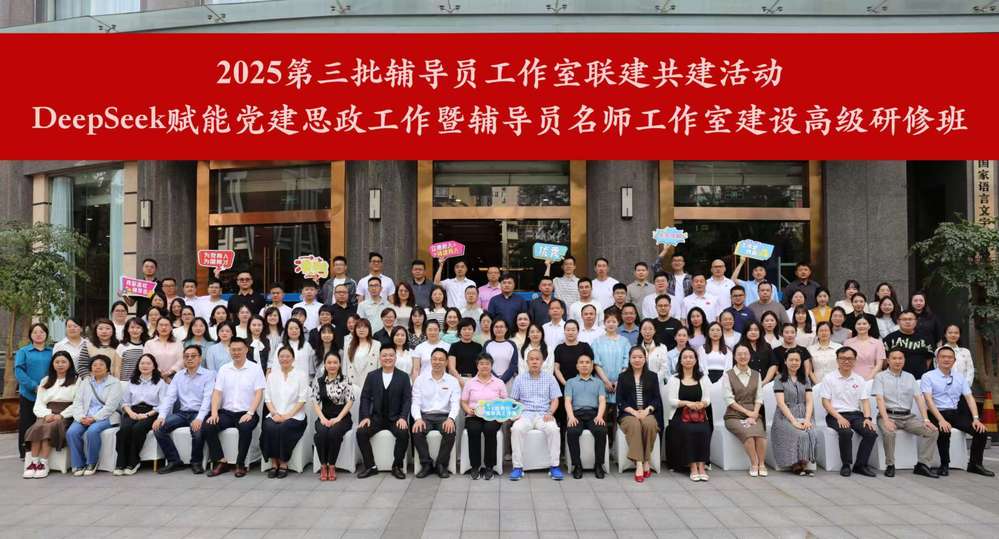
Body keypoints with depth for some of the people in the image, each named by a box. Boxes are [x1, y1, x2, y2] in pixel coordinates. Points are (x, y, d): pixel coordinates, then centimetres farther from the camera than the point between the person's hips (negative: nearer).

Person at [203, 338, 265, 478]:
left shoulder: (255, 369, 2)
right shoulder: (224, 369, 12)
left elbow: (259, 393, -5)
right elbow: (217, 392, 6)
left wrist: (250, 413, -19)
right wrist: (214, 412, -10)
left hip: (246, 413, -3)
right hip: (226, 412, 4)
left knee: (245, 427, -35)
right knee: (207, 426, -22)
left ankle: (240, 464, -19)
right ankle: (221, 462, -12)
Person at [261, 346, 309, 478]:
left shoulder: (301, 374, 4)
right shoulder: (272, 375, 15)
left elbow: (302, 399, -3)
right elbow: (267, 398, 10)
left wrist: (288, 415, -14)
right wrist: (274, 413, -8)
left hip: (294, 416, -3)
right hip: (275, 415, 3)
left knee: (283, 428, -32)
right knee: (269, 427, -29)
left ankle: (283, 464, -19)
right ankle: (274, 463, -20)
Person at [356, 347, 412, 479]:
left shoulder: (403, 377, 5)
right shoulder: (371, 376, 9)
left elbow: (407, 399, 0)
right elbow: (365, 398, 5)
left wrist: (403, 417, -15)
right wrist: (365, 417, -9)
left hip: (396, 418, -2)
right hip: (376, 417, 2)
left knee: (403, 433, -31)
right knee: (361, 432, -23)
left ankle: (397, 466, -12)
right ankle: (370, 466, -9)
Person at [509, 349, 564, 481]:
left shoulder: (550, 378, 13)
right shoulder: (519, 379, 14)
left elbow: (555, 400, 9)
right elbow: (513, 400, 13)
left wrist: (550, 413, -10)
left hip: (543, 414, 0)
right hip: (525, 414, 0)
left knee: (553, 429, -33)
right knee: (517, 429, -33)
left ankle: (554, 466, -23)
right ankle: (518, 467, -27)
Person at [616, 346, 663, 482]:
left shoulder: (652, 376, 15)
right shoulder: (623, 377, 13)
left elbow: (657, 398, 8)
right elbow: (620, 401, 5)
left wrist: (647, 410, -11)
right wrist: (634, 412, -11)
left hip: (648, 413, 1)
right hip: (628, 414, -1)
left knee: (650, 424, -34)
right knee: (634, 425, -35)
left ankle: (646, 461, -24)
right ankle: (639, 464, -41)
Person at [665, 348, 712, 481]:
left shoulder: (703, 378, 17)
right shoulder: (674, 379, 10)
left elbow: (707, 399, 9)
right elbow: (671, 400, -1)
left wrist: (702, 404, -15)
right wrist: (687, 403, -15)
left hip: (699, 415, 2)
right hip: (679, 416, -2)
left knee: (703, 430, -29)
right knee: (688, 430, -31)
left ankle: (701, 466, -25)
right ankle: (693, 466, -25)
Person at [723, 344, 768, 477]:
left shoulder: (756, 375, 16)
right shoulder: (728, 375, 5)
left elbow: (759, 398, 9)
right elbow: (729, 400, -3)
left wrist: (754, 414, -8)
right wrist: (747, 412, -11)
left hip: (753, 414, 2)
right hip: (734, 415, -2)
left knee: (760, 432, -29)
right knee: (748, 433, -31)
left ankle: (761, 464, -17)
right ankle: (754, 464, -17)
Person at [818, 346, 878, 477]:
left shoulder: (859, 379, 15)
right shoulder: (829, 378, 2)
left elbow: (865, 401, 10)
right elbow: (825, 402, -4)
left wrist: (867, 418, -9)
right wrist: (839, 417, -17)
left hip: (856, 414, 4)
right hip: (835, 415, -4)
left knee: (871, 433, -23)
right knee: (846, 432, -34)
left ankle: (860, 465, -8)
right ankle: (846, 465, -16)